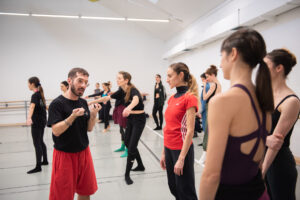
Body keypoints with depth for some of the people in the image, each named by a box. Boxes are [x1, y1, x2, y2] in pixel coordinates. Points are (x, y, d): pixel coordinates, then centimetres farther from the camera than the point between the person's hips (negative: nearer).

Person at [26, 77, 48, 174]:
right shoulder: (40, 94, 10)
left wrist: (29, 117, -54)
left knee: (37, 144, -6)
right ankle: (45, 160, 30)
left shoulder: (35, 95, -17)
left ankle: (38, 166, -3)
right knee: (40, 141, 19)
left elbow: (32, 106, -38)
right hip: (42, 121, 9)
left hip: (37, 121, -9)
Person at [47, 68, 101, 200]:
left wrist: (93, 114, -12)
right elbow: (56, 131, -20)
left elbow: (89, 128, 5)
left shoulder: (83, 103, 4)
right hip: (65, 155, -5)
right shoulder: (57, 104, -14)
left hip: (84, 153, 6)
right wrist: (73, 116, -31)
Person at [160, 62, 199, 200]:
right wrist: (164, 152, 14)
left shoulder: (189, 98, -14)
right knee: (173, 188, 21)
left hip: (182, 149, -7)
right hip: (169, 149, 8)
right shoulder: (172, 98, 8)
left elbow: (189, 131, -17)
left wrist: (181, 158, -17)